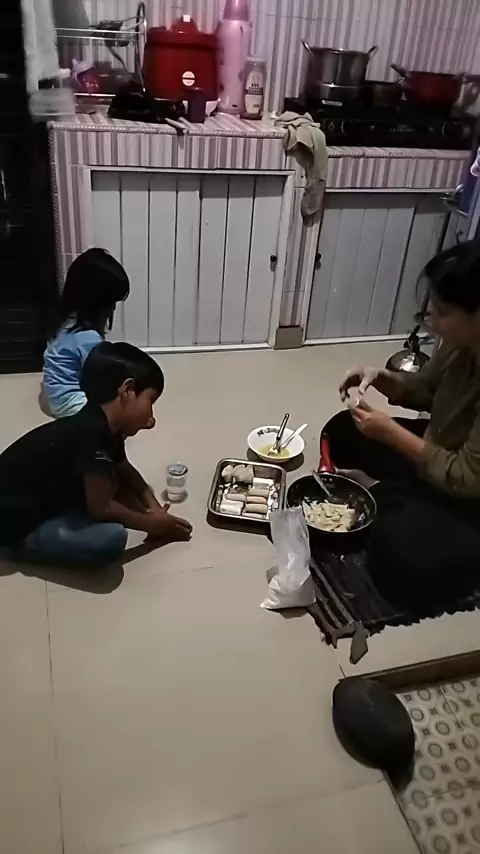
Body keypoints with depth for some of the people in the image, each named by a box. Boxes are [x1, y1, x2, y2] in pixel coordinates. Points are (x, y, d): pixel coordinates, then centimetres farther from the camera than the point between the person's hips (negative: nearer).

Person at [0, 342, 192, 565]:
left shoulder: (106, 427, 1)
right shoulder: (91, 432, -29)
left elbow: (126, 472, 17)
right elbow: (101, 507, -24)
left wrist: (154, 508, 2)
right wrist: (152, 523, -10)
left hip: (46, 502, 10)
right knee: (112, 537, -25)